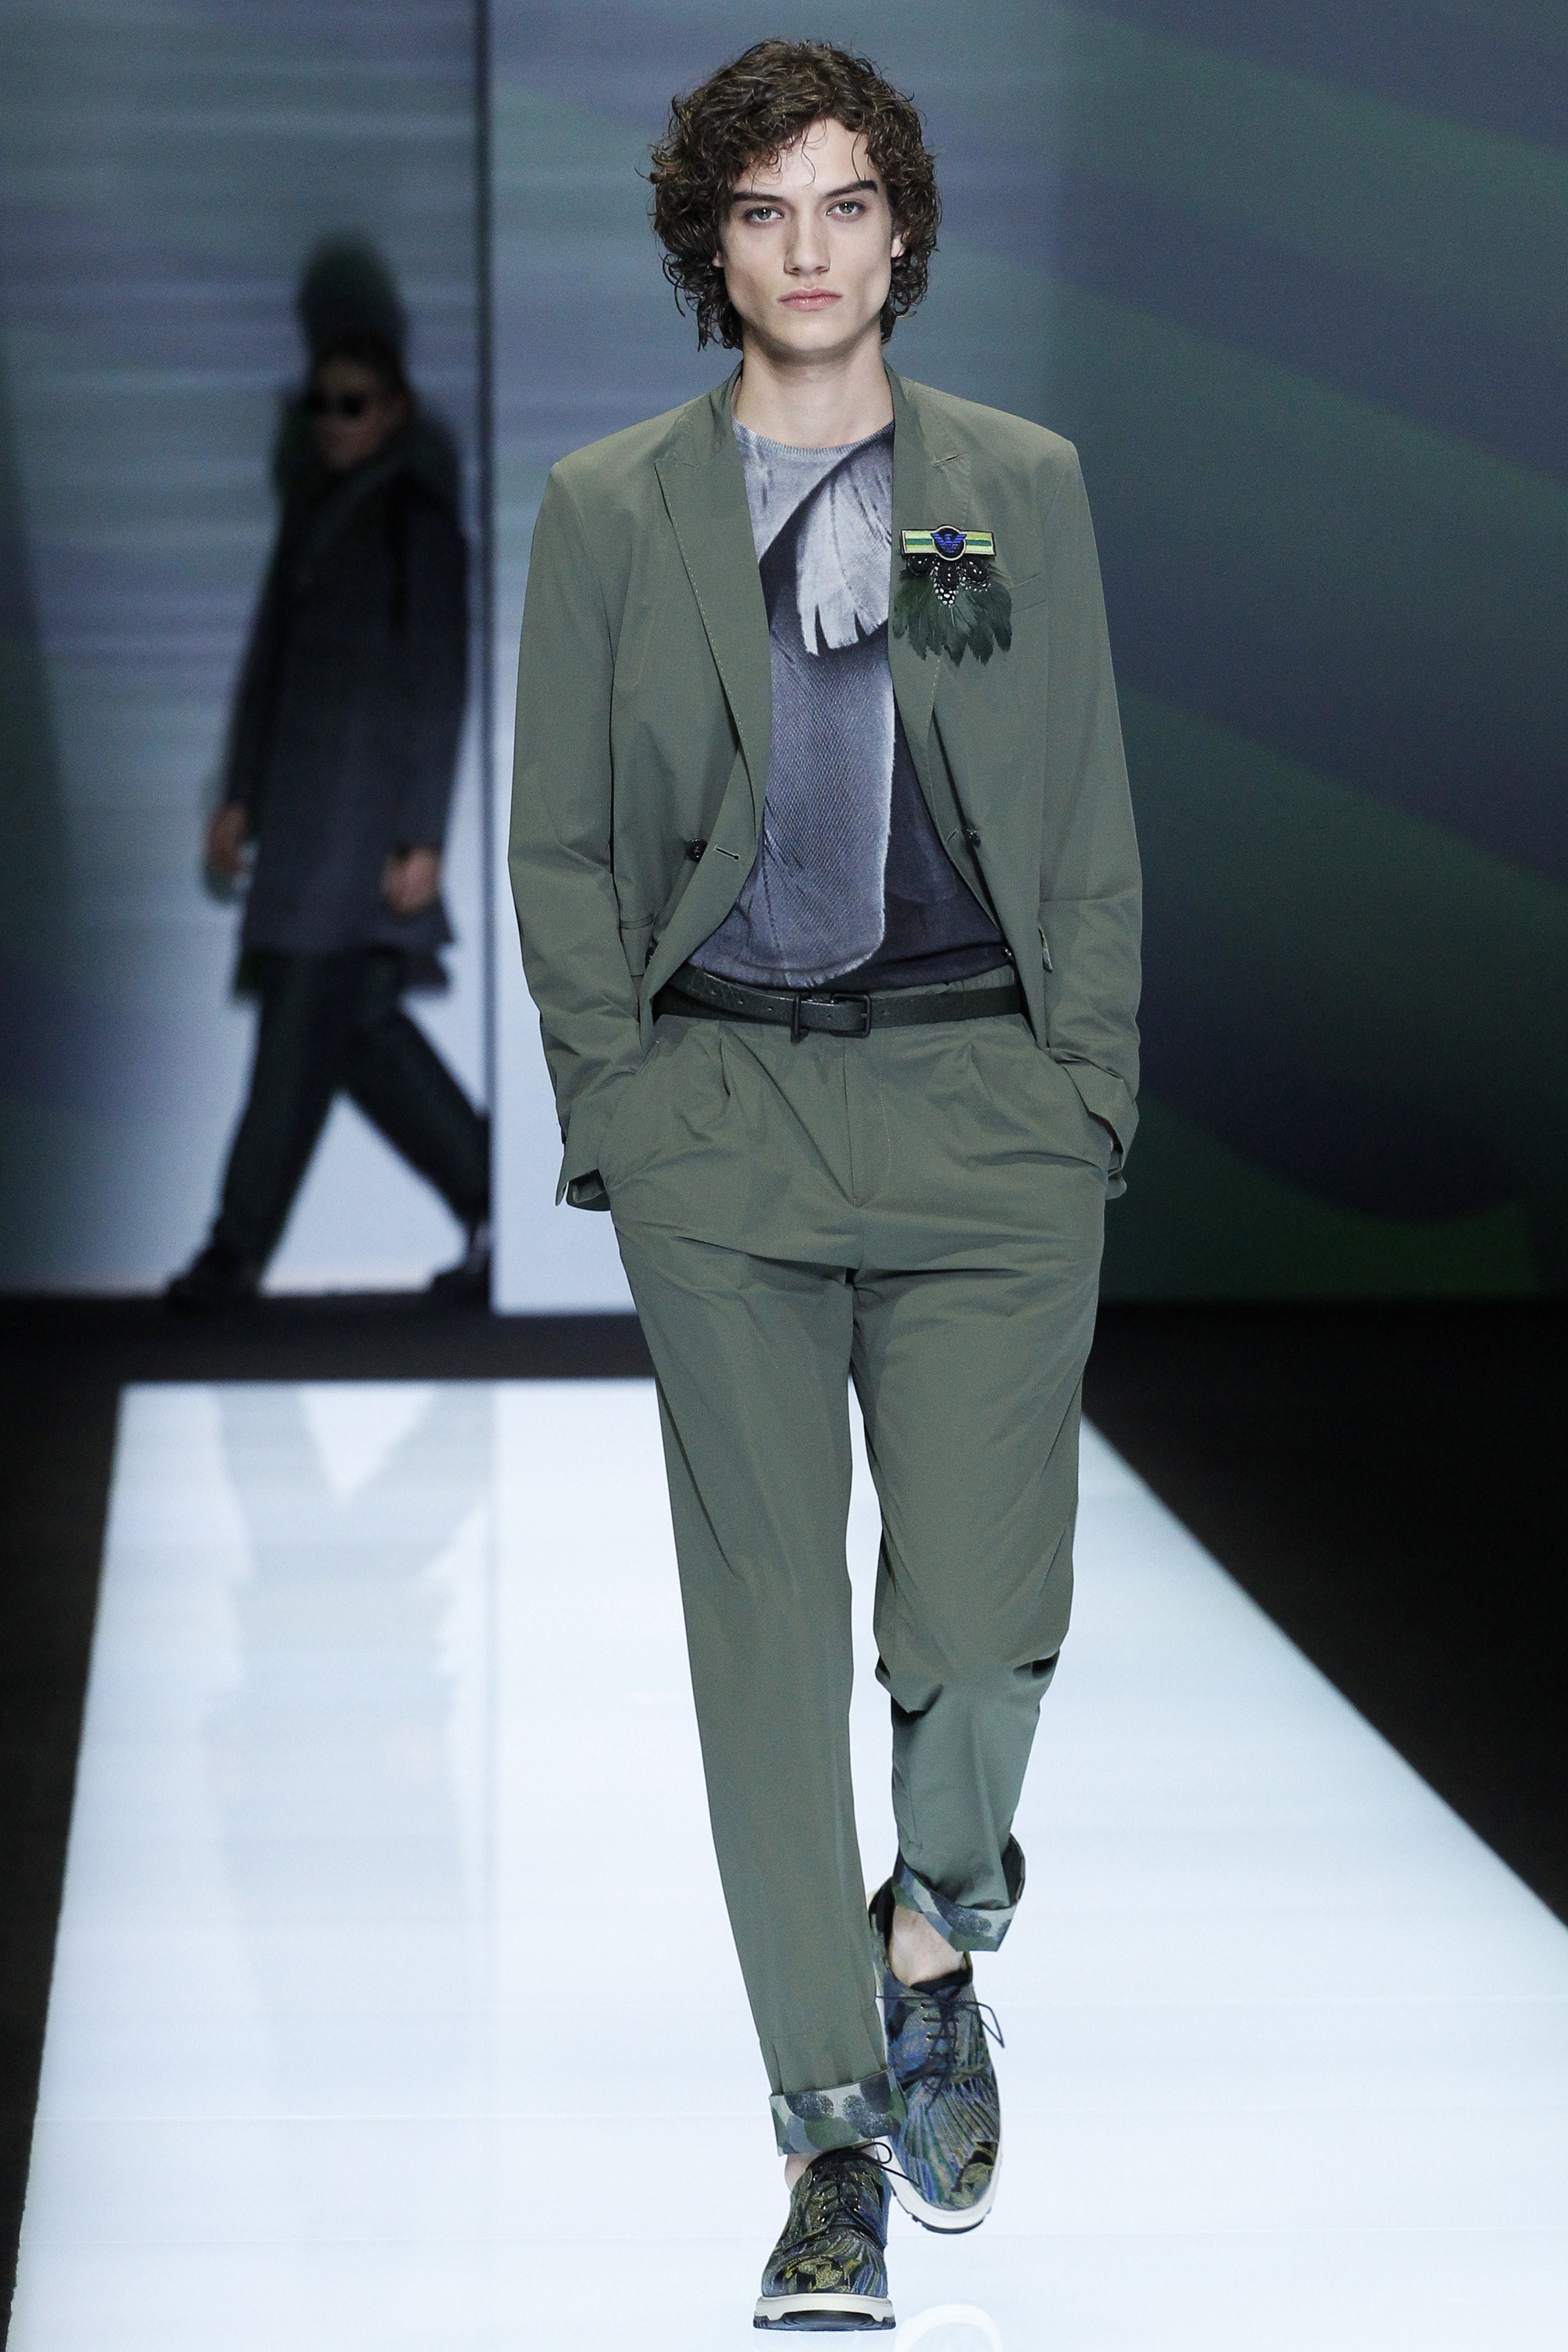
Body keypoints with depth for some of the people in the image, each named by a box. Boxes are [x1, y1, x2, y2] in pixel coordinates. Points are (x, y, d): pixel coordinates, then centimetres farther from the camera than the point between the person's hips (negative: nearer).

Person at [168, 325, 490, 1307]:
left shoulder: (419, 521, -8)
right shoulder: (314, 510, 14)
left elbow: (440, 684, -10)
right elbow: (271, 653, 19)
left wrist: (421, 839, -14)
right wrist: (242, 795, 17)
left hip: (369, 809, -8)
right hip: (301, 806, 8)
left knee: (304, 1030, -6)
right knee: (358, 1023, 8)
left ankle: (238, 1249, -3)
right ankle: (492, 1203, 18)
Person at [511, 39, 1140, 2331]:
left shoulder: (1022, 487, 8)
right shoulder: (610, 511, 6)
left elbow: (1092, 828, 9)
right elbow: (559, 850, 9)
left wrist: (1087, 1099, 1)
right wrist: (621, 1107, 0)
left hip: (984, 1106, 0)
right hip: (721, 1121, 0)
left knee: (981, 1614, -9)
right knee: (770, 1627, 1)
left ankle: (940, 1927, 24)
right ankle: (837, 2130, 10)